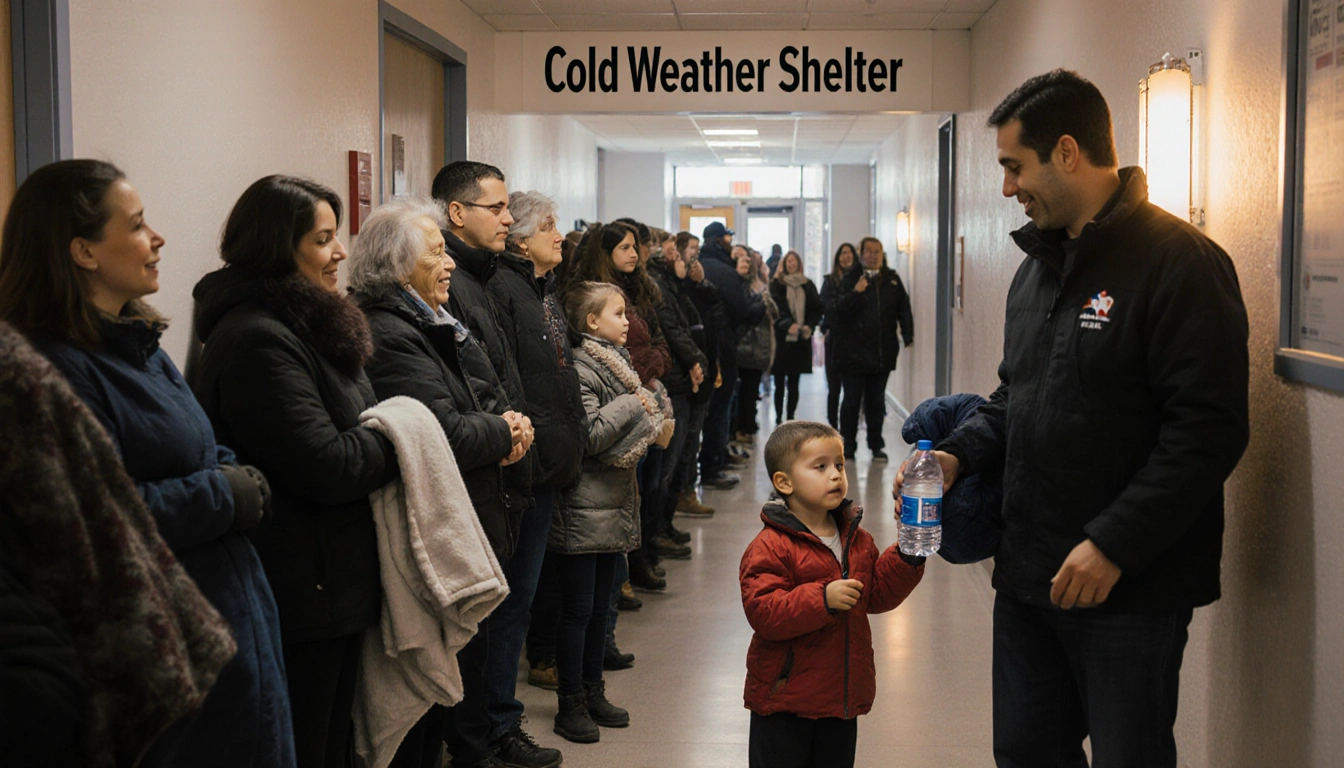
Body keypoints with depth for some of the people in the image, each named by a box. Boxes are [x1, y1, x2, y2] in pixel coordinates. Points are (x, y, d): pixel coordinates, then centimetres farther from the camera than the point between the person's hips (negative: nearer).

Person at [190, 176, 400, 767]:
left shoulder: (306, 325, 13)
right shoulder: (257, 340, -20)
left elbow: (351, 431, 19)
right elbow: (326, 467, -23)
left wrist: (396, 430, 0)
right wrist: (400, 440, -8)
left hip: (333, 585, 10)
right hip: (303, 593, -10)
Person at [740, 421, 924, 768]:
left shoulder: (857, 538, 8)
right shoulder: (771, 547, -16)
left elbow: (878, 594, 12)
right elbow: (763, 612, -24)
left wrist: (906, 559, -3)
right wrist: (822, 599, -32)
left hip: (843, 694, 7)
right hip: (785, 699, -6)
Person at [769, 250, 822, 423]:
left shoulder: (808, 285, 9)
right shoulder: (777, 284, 1)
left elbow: (817, 309, 9)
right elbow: (775, 309, -8)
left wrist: (809, 326, -9)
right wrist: (787, 325, -23)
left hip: (801, 339, 2)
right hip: (782, 338, -2)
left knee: (794, 383, 6)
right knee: (779, 382, 0)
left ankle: (790, 417, 11)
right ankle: (779, 416, 6)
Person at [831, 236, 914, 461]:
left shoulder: (892, 279, 8)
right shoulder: (850, 280, -3)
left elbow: (903, 308, 9)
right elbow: (841, 308, -13)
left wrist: (907, 334, -2)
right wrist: (855, 293, -29)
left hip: (882, 352, 3)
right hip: (854, 351, -3)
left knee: (876, 401, 12)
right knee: (852, 399, 3)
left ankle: (876, 445, 20)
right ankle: (848, 445, 12)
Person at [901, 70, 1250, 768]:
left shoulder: (1178, 260, -14)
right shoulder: (1038, 266, 14)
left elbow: (1208, 428, -20)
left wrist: (1113, 544, -22)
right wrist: (958, 454, 4)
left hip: (1131, 590, -8)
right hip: (1027, 577, 8)